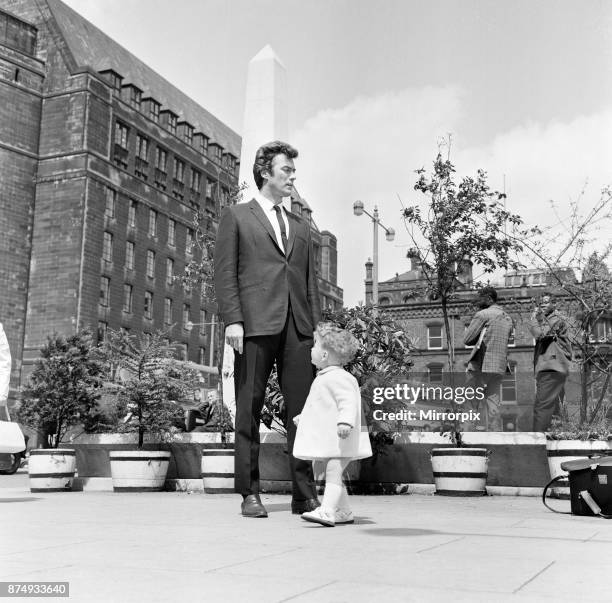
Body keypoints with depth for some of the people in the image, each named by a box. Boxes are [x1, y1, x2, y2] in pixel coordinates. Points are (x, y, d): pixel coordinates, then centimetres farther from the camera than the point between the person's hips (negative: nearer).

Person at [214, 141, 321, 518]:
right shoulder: (236, 217, 11)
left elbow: (311, 281, 19)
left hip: (298, 325, 4)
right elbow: (226, 273, 2)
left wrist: (319, 328, 9)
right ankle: (250, 494, 7)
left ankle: (305, 494, 5)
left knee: (303, 409, -1)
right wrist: (232, 319, -10)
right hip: (255, 323, -4)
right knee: (250, 409, 0)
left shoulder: (301, 226, 24)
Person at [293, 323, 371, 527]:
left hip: (339, 440, -11)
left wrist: (345, 422, -42)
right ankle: (344, 512, 25)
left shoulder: (337, 378, -16)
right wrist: (303, 416, 41)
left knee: (333, 473, -17)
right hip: (327, 441, 11)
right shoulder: (325, 378, 19)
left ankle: (327, 511, -24)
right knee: (331, 475, 15)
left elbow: (348, 402, -28)